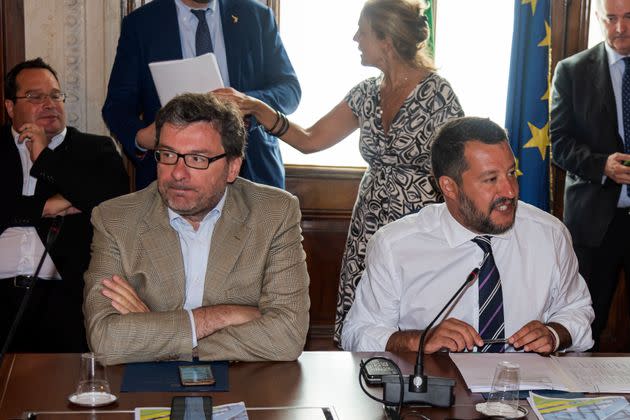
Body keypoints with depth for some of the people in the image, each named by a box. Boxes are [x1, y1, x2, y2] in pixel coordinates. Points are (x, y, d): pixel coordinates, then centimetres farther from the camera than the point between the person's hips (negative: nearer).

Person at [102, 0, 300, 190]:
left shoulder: (258, 16, 3)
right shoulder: (139, 23, 0)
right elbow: (118, 103, -1)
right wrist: (140, 137, -24)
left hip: (253, 168, 1)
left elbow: (290, 88, 1)